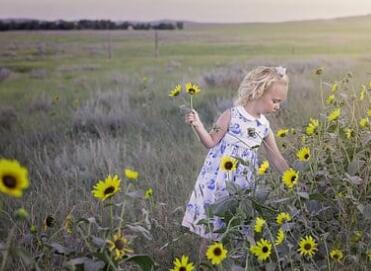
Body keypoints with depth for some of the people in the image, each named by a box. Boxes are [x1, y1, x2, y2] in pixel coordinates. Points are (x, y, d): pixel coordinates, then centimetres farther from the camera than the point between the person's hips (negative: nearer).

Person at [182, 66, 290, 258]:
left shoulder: (264, 126, 6)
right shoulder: (232, 115, -10)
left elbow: (276, 159, 12)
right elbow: (211, 142, -6)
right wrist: (197, 125, -22)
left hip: (242, 183, 5)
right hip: (218, 180, -5)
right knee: (212, 227, 3)